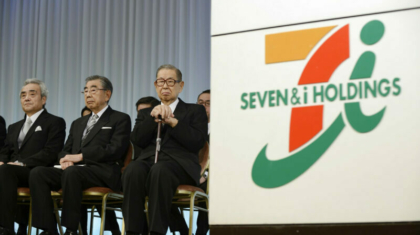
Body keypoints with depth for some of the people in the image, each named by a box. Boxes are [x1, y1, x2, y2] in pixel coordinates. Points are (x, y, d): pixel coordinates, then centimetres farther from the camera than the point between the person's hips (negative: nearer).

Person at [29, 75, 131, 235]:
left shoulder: (120, 119, 8)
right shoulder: (78, 123, 29)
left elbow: (115, 150, -7)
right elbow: (65, 150, 24)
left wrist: (80, 156, -13)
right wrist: (65, 159, -2)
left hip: (103, 174, -6)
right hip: (74, 170, 6)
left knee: (71, 172, -38)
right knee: (38, 172, -21)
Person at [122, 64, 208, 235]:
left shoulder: (195, 111, 20)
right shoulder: (146, 113, 29)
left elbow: (197, 142, 2)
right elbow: (137, 140, 9)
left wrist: (172, 121, -5)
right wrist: (153, 117, -3)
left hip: (179, 163, -2)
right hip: (148, 160, 3)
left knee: (159, 170, -39)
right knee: (133, 170, -35)